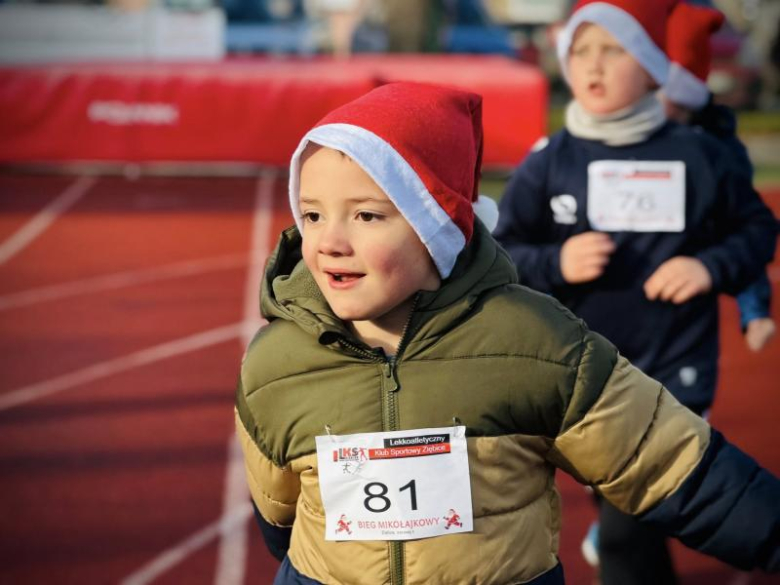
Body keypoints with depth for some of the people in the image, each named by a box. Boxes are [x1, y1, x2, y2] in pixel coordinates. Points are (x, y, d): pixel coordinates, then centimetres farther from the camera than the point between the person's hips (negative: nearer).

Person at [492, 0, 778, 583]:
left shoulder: (697, 155, -3)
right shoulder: (546, 164, -2)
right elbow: (499, 255, 1)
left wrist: (712, 267, -10)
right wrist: (554, 264, -18)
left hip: (674, 376, -2)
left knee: (630, 530, -8)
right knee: (620, 511, 17)